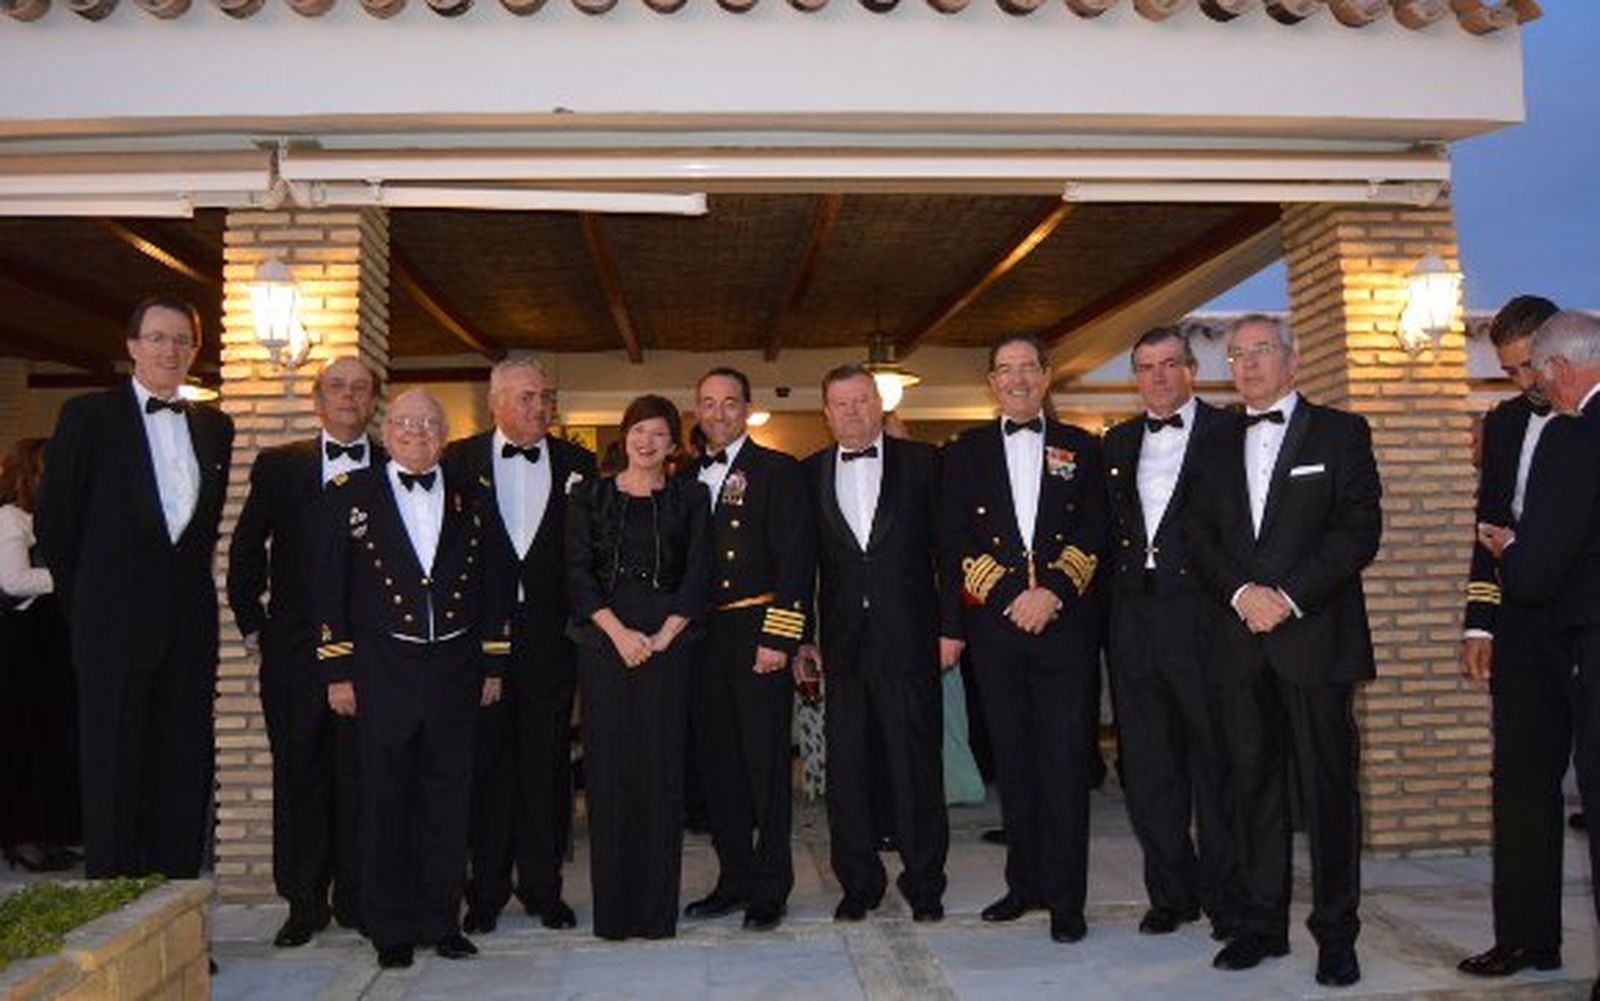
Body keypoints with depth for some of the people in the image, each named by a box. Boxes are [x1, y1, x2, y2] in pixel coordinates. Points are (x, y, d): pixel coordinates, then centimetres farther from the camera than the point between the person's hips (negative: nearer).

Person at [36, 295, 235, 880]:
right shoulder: (89, 415, -1)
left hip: (189, 618, 4)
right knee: (114, 763, 3)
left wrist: (189, 584, 10)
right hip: (115, 621, -4)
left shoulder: (214, 426, 11)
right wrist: (85, 601, 4)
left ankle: (178, 891, 17)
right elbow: (55, 519, 1)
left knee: (185, 763, 7)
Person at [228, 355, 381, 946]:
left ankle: (356, 898, 17)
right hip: (295, 648, 1)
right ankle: (304, 902, 19)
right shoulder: (279, 466, 8)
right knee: (298, 775, 7)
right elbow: (246, 549, 11)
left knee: (360, 775, 4)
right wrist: (251, 624, 5)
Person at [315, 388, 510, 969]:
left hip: (454, 669, 2)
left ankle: (442, 920, 22)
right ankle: (391, 930, 18)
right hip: (382, 671, -2)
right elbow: (330, 586, 0)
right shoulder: (352, 494, 2)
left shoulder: (468, 500, 9)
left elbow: (490, 584, 11)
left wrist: (493, 664, 7)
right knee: (386, 801, 5)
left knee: (448, 798, 8)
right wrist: (336, 671, -5)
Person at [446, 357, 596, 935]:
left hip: (550, 636, 1)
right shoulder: (460, 461, 3)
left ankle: (543, 886, 19)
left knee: (548, 764, 7)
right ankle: (487, 890, 19)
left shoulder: (577, 464, 6)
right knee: (486, 762, 7)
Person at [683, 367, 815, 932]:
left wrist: (778, 638, -14)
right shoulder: (687, 478, 15)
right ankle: (734, 879, 23)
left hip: (757, 635, -5)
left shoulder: (777, 471, -1)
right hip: (700, 636, 5)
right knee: (717, 761, 11)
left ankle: (770, 887, 11)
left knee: (766, 763, -1)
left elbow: (795, 560, -8)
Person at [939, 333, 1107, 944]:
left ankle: (1065, 898, 6)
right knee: (1013, 758, 8)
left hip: (1066, 622, -1)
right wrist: (1009, 596, -8)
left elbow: (1094, 533, 3)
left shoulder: (1081, 448, 11)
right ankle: (1025, 882, 21)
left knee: (1065, 758, -2)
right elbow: (954, 539, 3)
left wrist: (1051, 591, -12)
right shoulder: (965, 451, 12)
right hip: (995, 621, 1)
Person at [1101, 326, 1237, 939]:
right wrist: (1109, 607, 4)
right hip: (1133, 620, 5)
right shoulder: (1117, 443, 15)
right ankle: (1171, 893, 23)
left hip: (1201, 614, -4)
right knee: (1147, 766, 10)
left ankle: (1225, 897, 17)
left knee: (1216, 761, 3)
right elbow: (1106, 529, 14)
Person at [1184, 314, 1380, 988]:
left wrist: (1289, 596, -13)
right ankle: (1262, 923, 18)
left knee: (1328, 784, 1)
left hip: (1316, 637, -3)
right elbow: (1198, 535, 9)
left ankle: (1336, 933, 13)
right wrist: (1241, 592, -9)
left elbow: (1360, 529, -5)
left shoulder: (1340, 433, 5)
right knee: (1251, 781, 7)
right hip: (1238, 642, 4)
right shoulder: (1218, 446, 17)